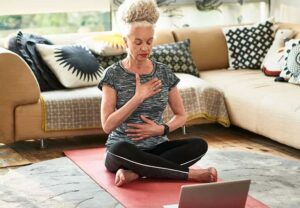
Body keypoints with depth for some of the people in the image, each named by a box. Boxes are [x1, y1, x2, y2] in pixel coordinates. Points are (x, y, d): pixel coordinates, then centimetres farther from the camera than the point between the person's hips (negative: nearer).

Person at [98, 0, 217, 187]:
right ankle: (190, 173, -28)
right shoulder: (113, 74, -7)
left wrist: (162, 129, -11)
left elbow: (181, 116, 10)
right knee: (119, 150, -39)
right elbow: (107, 125, -15)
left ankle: (135, 173, -28)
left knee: (199, 145, -24)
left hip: (157, 148, 3)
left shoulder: (164, 73, 3)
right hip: (125, 151, -3)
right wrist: (138, 97, -21)